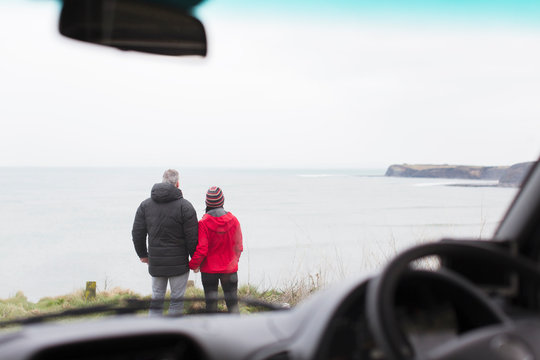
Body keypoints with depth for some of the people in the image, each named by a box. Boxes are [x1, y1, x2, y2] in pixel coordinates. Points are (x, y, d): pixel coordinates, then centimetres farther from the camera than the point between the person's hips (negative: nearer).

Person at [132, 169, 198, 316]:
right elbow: (192, 237, -11)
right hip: (179, 264, -4)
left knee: (156, 298, 14)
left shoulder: (145, 205, 3)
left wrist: (143, 254, 20)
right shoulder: (185, 206, -10)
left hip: (155, 263, 4)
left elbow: (137, 233, 6)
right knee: (177, 298, 5)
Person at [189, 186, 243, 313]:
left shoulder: (203, 223, -15)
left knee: (211, 302, 9)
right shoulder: (233, 220, -6)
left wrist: (193, 265, 2)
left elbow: (201, 249, -14)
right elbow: (238, 246, 2)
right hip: (230, 269, 2)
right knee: (232, 301, 10)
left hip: (209, 270, -2)